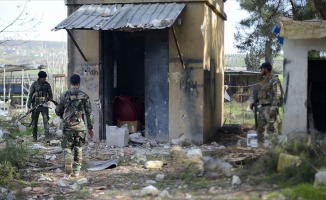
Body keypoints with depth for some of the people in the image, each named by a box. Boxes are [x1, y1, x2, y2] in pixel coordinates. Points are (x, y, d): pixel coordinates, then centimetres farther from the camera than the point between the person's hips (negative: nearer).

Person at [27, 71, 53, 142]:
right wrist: (28, 106, -5)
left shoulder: (47, 84, 6)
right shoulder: (34, 84, -1)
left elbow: (50, 94, 12)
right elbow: (30, 95, -1)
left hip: (44, 105, 1)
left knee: (46, 121, -6)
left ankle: (47, 137, -7)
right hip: (35, 105, -1)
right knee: (34, 122, 5)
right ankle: (34, 137, 14)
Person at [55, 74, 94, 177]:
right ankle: (76, 171, 10)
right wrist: (90, 128, 8)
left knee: (67, 146, 9)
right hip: (81, 126, 1)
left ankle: (68, 157, -24)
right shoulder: (84, 96, -1)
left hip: (68, 126, 0)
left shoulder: (64, 95, 1)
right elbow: (89, 113, 0)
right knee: (78, 149, 10)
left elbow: (58, 111, 8)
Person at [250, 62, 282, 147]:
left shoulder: (274, 79, -10)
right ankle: (260, 146, 20)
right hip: (262, 108, 9)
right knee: (259, 129, 12)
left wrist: (273, 108, -24)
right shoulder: (264, 80, 18)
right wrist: (254, 102, 18)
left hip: (269, 108, -9)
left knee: (272, 129, -8)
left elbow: (277, 94, -18)